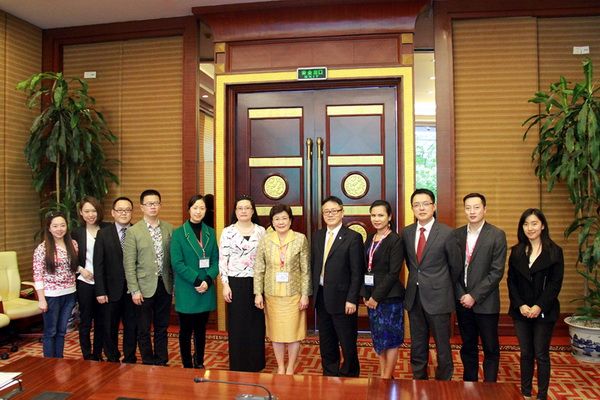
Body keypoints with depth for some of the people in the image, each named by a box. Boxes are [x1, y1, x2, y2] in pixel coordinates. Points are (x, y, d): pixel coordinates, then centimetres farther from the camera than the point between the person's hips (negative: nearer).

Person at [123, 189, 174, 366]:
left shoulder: (169, 229, 3)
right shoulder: (133, 231, -6)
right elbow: (129, 264, -7)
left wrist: (175, 283, 3)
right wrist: (134, 290, -11)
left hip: (165, 285, 3)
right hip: (145, 287, -3)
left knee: (162, 327, 13)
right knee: (144, 329, 8)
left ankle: (162, 362, 27)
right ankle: (148, 363, 24)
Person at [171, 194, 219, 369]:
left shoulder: (210, 232, 7)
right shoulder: (179, 233, -4)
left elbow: (215, 260, 5)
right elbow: (177, 263, -11)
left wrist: (208, 280, -11)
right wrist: (196, 280, -16)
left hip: (207, 290, 3)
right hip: (186, 290, -3)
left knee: (201, 330, 14)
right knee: (186, 330, 5)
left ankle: (200, 363, 28)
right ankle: (187, 366, 19)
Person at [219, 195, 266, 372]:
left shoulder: (261, 231, 4)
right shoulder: (227, 232, -2)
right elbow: (222, 260, -2)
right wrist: (225, 285, -8)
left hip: (256, 283, 2)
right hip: (235, 283, -2)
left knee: (256, 323, 8)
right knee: (237, 325, 5)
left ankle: (255, 364, 24)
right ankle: (238, 365, 19)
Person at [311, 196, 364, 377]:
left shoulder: (353, 237, -10)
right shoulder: (317, 236, 9)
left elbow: (357, 272, -12)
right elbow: (313, 266, 11)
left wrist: (352, 300, -16)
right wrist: (314, 292, 6)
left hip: (342, 299, -5)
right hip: (321, 297, 6)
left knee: (347, 342, 7)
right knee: (326, 341, 17)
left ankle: (350, 375, 27)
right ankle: (329, 373, 33)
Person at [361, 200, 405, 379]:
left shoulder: (395, 240, -11)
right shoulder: (370, 239, 9)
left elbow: (394, 273, -16)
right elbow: (366, 268, 11)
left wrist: (377, 296, -15)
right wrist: (365, 294, 3)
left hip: (389, 296, -7)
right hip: (371, 295, 7)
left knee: (390, 337, 4)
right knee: (377, 337, 14)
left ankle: (387, 378, 16)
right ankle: (382, 374, 27)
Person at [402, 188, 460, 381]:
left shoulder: (446, 233, -10)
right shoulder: (406, 232, 3)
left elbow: (455, 266, 1)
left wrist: (444, 287, 10)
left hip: (437, 297, -4)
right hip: (414, 297, 4)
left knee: (442, 346, 7)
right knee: (417, 346, 15)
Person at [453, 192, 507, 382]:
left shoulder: (497, 235, -7)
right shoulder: (457, 234, 4)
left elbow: (497, 272, -12)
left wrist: (474, 296, -15)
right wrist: (461, 295, -5)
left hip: (485, 302, -3)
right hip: (462, 301, 3)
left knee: (491, 348, 9)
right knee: (467, 347, 14)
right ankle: (469, 383, 28)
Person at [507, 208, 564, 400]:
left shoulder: (555, 252, -4)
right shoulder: (516, 251, 4)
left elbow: (555, 284, -7)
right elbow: (511, 281, 3)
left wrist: (539, 307, -14)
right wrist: (520, 305, -9)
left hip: (544, 311, -3)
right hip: (521, 311, 3)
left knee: (541, 354, 4)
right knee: (526, 353, 10)